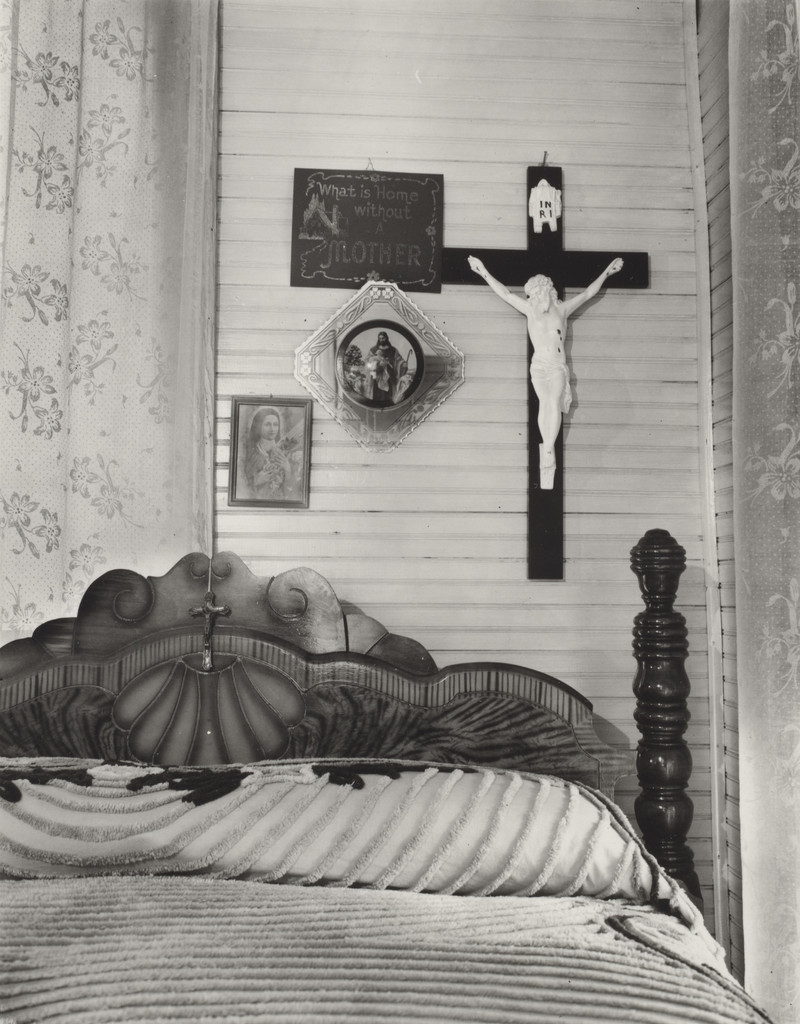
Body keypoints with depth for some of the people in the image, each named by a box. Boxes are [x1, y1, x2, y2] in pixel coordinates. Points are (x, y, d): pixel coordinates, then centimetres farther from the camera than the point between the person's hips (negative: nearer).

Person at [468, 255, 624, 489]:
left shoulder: (562, 309, 8)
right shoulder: (530, 309, 8)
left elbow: (587, 294, 16)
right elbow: (505, 293, 8)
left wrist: (606, 273, 19)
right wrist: (485, 274, 7)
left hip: (558, 367, 0)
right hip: (539, 366, 0)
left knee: (553, 403, -16)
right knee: (545, 403, -16)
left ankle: (547, 449, -18)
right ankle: (548, 449, -13)